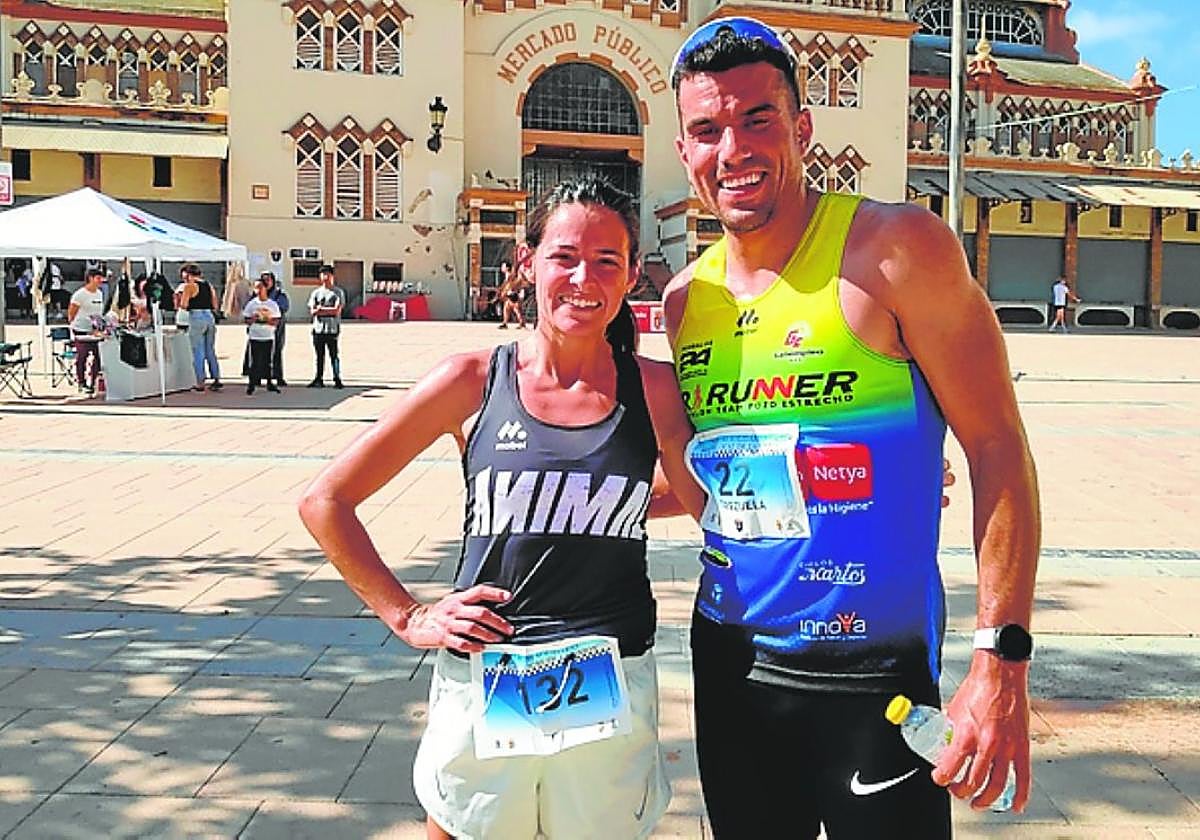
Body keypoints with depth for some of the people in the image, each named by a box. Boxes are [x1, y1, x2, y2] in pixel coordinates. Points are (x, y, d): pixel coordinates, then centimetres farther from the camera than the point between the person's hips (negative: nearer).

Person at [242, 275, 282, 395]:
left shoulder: (273, 304, 3)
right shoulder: (251, 304, 3)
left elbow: (276, 321, 3)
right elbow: (246, 320, 5)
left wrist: (269, 320, -16)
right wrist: (253, 319, -15)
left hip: (268, 337, 1)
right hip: (254, 336, -1)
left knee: (268, 360, 5)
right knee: (255, 361, -1)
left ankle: (269, 383, 14)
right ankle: (251, 384, 5)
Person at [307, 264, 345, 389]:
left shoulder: (338, 292, 3)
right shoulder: (316, 292, 13)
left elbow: (337, 310, -8)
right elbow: (312, 311, 3)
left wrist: (321, 309, -6)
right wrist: (329, 310, -10)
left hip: (332, 328, -3)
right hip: (318, 328, 4)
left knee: (334, 354, -4)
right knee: (319, 355, 8)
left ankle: (337, 380, -1)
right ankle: (319, 379, 13)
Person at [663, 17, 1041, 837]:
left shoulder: (896, 247, -12)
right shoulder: (687, 299, 4)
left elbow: (997, 447, -13)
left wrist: (1002, 660, -17)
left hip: (874, 674, -5)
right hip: (730, 661, 5)